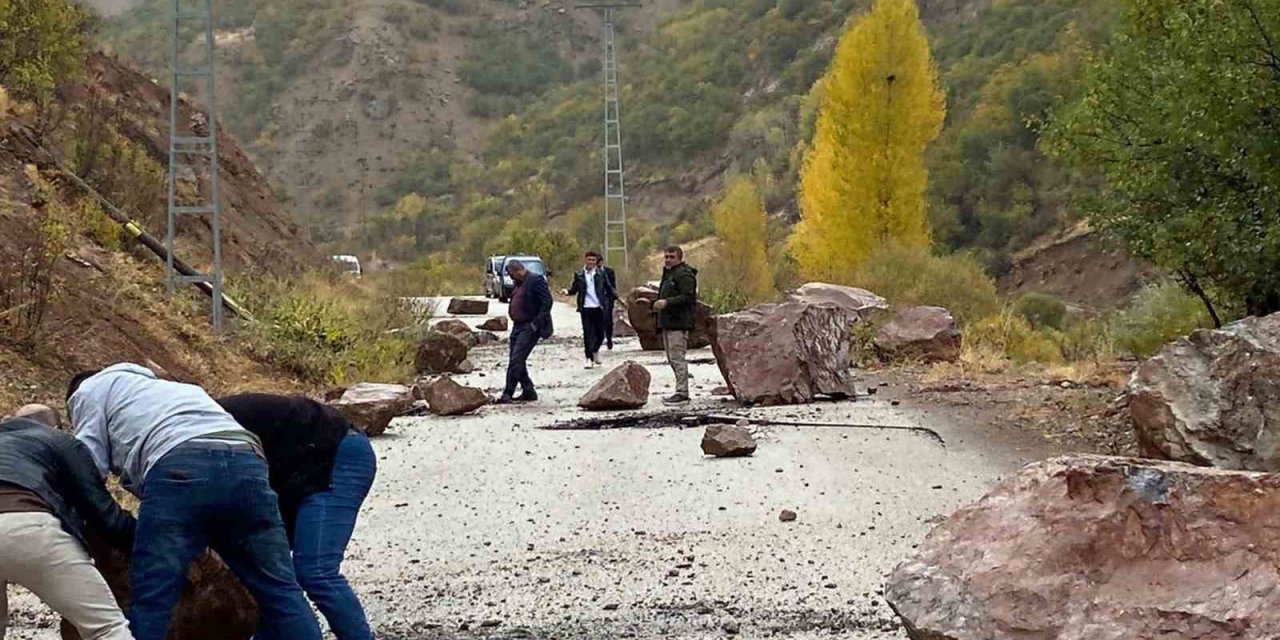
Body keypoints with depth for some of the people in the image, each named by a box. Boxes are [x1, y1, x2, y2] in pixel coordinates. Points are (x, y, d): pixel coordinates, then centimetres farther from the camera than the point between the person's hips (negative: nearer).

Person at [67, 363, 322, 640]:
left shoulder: (90, 390, 30)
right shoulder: (165, 387, 49)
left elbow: (87, 465, 17)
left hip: (180, 466, -6)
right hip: (246, 462, 6)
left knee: (150, 601, -3)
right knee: (281, 590, 5)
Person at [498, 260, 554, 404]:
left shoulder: (536, 280, -12)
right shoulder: (518, 284, 16)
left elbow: (547, 303, -17)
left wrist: (536, 324, -19)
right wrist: (514, 321, 12)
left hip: (529, 327, -10)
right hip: (518, 327, 10)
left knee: (516, 360, -14)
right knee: (517, 361, 11)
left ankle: (507, 394, -13)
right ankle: (528, 392, 20)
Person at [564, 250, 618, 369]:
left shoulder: (601, 273, 6)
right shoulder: (579, 275, 4)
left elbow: (609, 288, 10)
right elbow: (574, 289, 8)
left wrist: (617, 297, 1)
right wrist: (568, 291, -12)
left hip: (599, 308, 1)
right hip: (586, 308, -1)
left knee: (600, 333, 6)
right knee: (588, 333, -5)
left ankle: (595, 351, 34)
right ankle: (589, 358, 0)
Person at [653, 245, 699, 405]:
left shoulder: (684, 275, -10)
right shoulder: (668, 274, 21)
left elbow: (688, 296, -20)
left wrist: (667, 302, -23)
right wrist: (657, 303, 15)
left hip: (678, 324, -11)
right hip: (668, 323, 11)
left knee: (677, 358, -12)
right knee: (672, 358, 12)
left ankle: (682, 393, -11)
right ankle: (681, 391, 18)